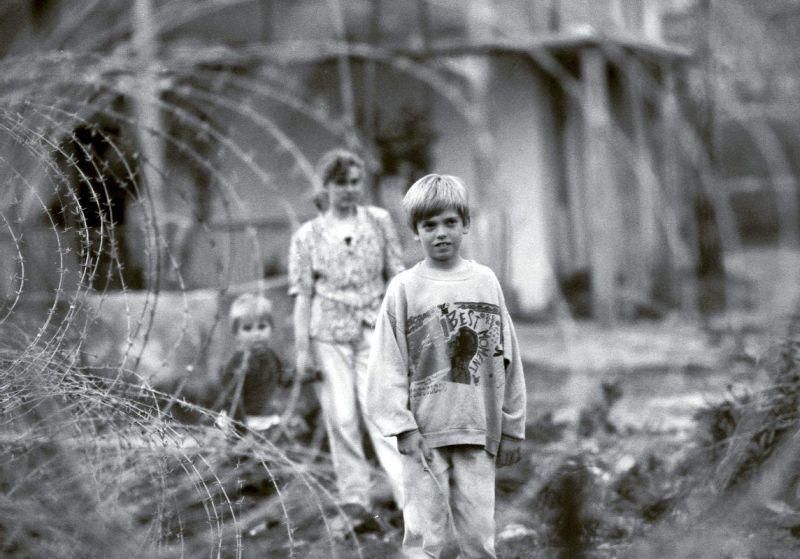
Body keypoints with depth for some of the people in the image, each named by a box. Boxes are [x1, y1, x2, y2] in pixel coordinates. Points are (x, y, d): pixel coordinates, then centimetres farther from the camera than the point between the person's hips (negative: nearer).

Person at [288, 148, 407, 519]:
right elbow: (302, 295, 2)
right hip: (328, 334, 0)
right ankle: (353, 495, 10)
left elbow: (396, 277, 10)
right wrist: (302, 349, -2)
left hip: (372, 331, 0)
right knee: (342, 416, -1)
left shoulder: (379, 221, 6)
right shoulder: (308, 235, 2)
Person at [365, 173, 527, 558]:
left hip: (478, 432, 2)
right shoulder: (405, 288, -1)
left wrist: (512, 426, 10)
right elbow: (387, 365, -3)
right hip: (425, 437, -2)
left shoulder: (486, 282, 7)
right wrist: (402, 426, -12)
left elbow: (507, 358, 10)